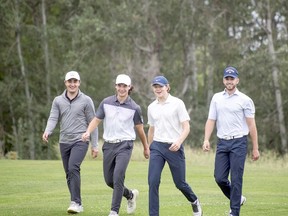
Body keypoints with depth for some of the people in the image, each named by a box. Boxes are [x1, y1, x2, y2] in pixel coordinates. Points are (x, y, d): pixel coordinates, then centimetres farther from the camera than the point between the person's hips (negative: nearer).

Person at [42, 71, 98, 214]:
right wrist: (47, 131, -23)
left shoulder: (86, 100, 1)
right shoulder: (58, 101, 9)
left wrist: (95, 145, 0)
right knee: (69, 174, 7)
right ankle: (78, 204, 18)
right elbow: (53, 118, -1)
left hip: (80, 141, -5)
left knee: (73, 168, -23)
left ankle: (75, 202, -22)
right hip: (64, 142, 5)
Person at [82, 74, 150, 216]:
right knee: (109, 180, 9)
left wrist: (146, 148, 16)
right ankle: (130, 195, 37)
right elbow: (97, 119, 6)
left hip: (125, 145, -4)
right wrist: (88, 132, -14)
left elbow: (140, 128, 7)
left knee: (118, 177, -18)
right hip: (108, 145, 4)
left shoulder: (134, 108, -3)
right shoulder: (106, 103, 2)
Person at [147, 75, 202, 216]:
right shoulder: (152, 107, 10)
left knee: (180, 183, 6)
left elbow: (186, 127, -7)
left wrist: (179, 141, -23)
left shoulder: (177, 103, -4)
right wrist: (149, 148, 25)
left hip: (174, 147, -3)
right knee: (153, 182, -11)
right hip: (157, 146, 3)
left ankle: (194, 201, 37)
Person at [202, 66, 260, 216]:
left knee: (236, 179, -5)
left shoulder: (245, 100, -1)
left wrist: (255, 148, -4)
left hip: (238, 143, -4)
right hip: (222, 143, 4)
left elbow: (251, 125, -1)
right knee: (219, 178, 2)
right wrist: (206, 139, -4)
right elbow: (211, 120, 10)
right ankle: (238, 199, 27)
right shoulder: (216, 98, 11)